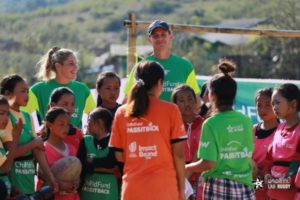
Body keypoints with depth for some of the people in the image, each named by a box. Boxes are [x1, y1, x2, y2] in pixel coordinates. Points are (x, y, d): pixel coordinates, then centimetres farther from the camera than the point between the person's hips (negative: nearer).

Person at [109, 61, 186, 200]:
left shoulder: (122, 113, 5)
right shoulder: (170, 110, -3)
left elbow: (119, 156, 6)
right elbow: (178, 154, -3)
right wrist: (181, 188, 5)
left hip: (132, 188, 3)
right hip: (163, 187, -3)